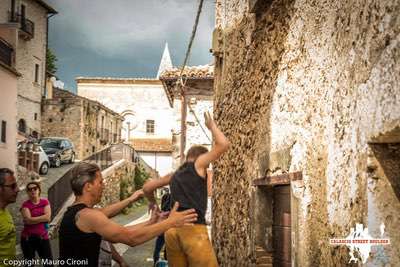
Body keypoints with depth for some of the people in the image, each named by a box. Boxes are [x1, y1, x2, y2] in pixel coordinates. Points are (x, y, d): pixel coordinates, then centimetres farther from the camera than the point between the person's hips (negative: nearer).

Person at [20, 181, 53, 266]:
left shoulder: (45, 202, 4)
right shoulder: (25, 205, -2)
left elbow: (48, 217, -9)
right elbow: (28, 220, -17)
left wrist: (33, 219, -10)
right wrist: (43, 217, -10)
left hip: (43, 237, 1)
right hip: (28, 238, -1)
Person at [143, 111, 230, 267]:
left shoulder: (174, 175, 23)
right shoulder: (197, 164, 7)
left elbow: (147, 188, 26)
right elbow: (223, 145, 0)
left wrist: (154, 203, 43)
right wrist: (211, 126, 15)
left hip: (171, 229, 7)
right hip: (193, 229, -7)